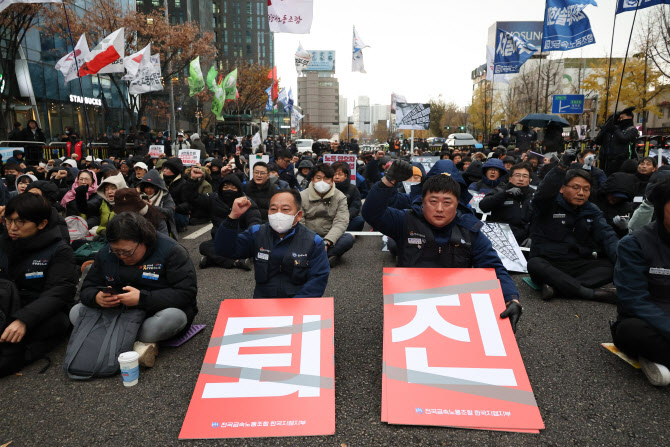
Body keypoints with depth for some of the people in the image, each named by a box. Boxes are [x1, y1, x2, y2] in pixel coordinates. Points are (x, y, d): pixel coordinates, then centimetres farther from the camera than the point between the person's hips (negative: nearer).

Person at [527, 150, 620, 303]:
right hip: (548, 264, -5)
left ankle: (556, 287, -36)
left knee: (612, 266, -21)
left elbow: (607, 235, 1)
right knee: (534, 265, -37)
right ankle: (589, 292, -37)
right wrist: (562, 167, -38)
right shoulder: (549, 204, -1)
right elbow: (543, 192, -25)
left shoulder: (591, 211, 14)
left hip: (578, 265, 5)